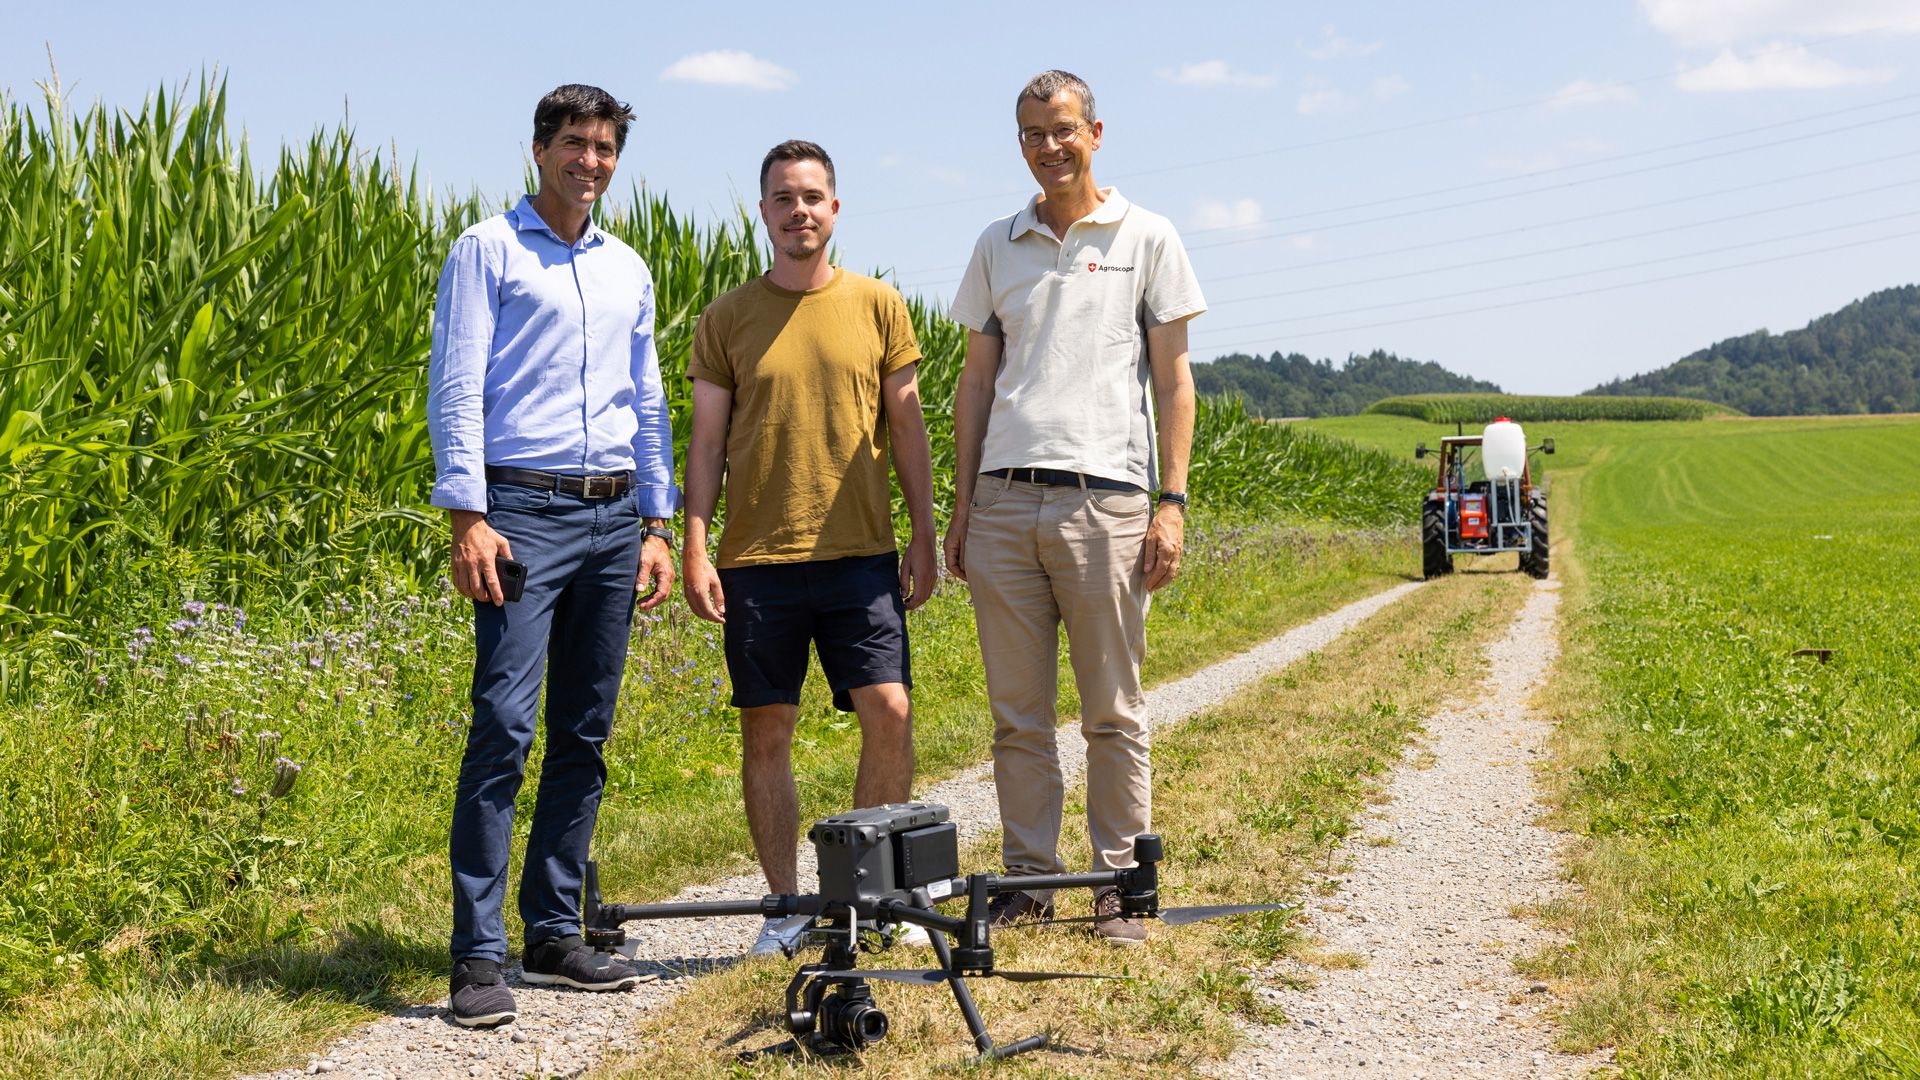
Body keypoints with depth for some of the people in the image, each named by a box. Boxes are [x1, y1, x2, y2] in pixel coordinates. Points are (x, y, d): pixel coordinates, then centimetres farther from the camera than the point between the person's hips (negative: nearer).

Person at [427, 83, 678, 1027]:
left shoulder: (629, 270, 18)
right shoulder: (487, 251, 2)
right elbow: (456, 388, -5)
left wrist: (657, 525, 15)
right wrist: (467, 516, -14)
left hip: (613, 516, 6)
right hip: (523, 510, -6)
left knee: (585, 736, 7)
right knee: (505, 726, -14)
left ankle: (554, 932, 15)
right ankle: (478, 956, -11)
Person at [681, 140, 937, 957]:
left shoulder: (878, 305, 7)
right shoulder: (728, 318, 6)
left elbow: (907, 428, 10)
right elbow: (706, 440, 6)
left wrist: (925, 538, 5)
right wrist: (694, 549, -2)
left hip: (860, 553, 0)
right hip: (756, 559, 0)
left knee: (889, 712, -8)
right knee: (766, 731, 3)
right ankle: (785, 904, 15)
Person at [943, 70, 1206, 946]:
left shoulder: (1146, 239, 6)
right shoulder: (997, 246, 15)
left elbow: (1172, 379, 5)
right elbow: (976, 381, 17)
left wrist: (1172, 501, -4)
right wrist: (961, 505, 10)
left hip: (1103, 500, -3)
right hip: (1003, 501, 3)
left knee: (1112, 710, 1)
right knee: (1016, 711, 6)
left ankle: (1118, 883, 10)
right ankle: (1028, 878, 15)